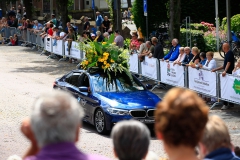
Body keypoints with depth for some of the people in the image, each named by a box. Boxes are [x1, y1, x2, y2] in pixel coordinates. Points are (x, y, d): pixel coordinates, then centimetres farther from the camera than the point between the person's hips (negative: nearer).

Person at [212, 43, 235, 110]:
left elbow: (228, 63, -24)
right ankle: (231, 103, 16)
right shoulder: (227, 54, 19)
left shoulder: (230, 53, -11)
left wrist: (225, 71, -35)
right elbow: (224, 65, 25)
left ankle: (226, 104, -9)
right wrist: (216, 69, 23)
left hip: (229, 73, -10)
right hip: (227, 74, 10)